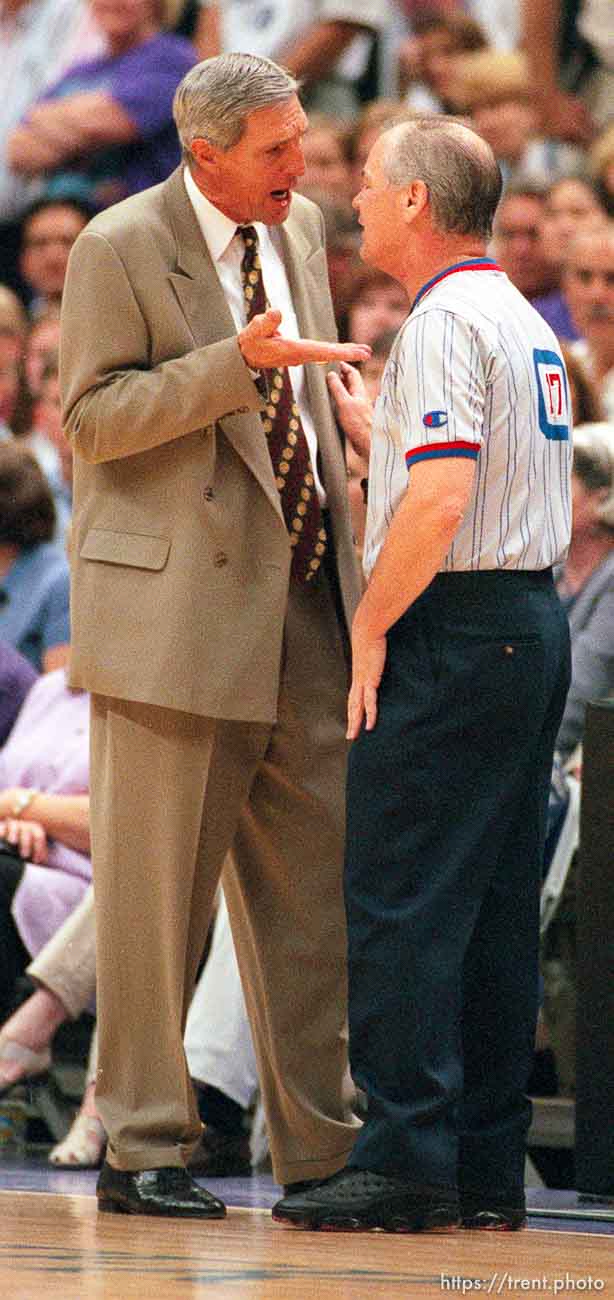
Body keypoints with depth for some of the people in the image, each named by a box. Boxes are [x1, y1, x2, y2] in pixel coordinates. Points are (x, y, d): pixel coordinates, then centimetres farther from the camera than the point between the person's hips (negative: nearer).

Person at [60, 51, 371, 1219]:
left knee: (315, 881, 6)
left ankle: (319, 1146, 12)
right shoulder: (120, 248, -8)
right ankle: (141, 1150, 5)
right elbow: (91, 418, -12)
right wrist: (236, 364, -23)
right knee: (154, 886, -2)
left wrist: (340, 546, 18)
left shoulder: (299, 230, 12)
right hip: (178, 607, -6)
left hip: (301, 605, 6)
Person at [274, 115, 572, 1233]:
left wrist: (371, 627, -14)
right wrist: (372, 430, 26)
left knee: (403, 901, -8)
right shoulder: (528, 323, 18)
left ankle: (408, 1159, -11)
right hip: (534, 621, 10)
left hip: (451, 632, -10)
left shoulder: (444, 323, -12)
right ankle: (489, 1167, 9)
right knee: (496, 909, 9)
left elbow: (439, 500, -23)